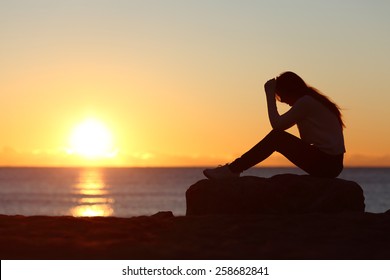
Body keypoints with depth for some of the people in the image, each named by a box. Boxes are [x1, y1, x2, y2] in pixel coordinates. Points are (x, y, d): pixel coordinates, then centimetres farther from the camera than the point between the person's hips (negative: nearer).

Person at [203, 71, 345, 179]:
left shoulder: (306, 102, -11)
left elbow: (277, 124, -14)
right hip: (331, 163, 10)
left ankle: (232, 170, -6)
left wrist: (270, 95, -5)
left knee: (276, 137, -10)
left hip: (326, 164, -9)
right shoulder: (312, 101, 19)